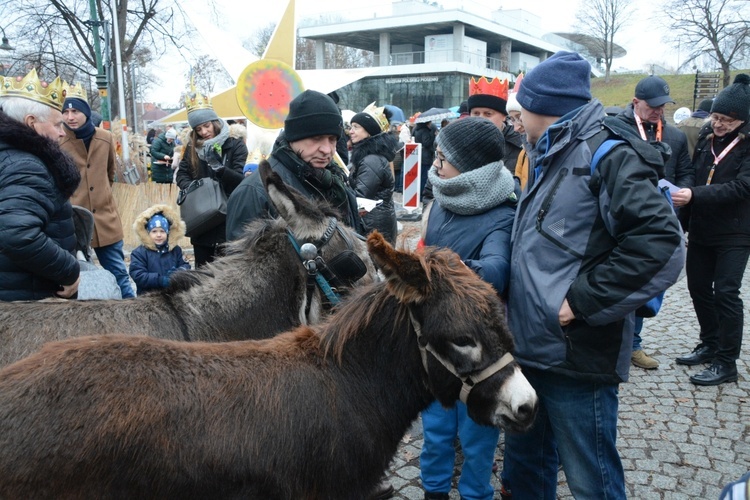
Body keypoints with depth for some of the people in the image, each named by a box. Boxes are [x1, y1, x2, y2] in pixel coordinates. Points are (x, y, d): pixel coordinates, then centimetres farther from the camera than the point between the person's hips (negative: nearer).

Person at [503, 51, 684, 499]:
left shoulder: (607, 156, -14)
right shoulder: (553, 158, 14)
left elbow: (661, 245, -26)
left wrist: (584, 301, -22)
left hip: (578, 361, -9)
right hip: (530, 349, 9)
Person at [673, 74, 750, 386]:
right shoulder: (706, 136, 5)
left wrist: (695, 195, -32)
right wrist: (686, 219, 7)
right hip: (700, 229, 6)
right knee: (698, 287, 12)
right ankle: (710, 345, 30)